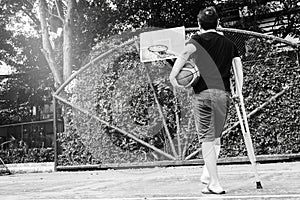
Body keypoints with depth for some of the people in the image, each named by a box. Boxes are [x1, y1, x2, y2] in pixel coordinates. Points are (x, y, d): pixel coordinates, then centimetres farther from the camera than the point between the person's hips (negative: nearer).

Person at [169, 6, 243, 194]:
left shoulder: (198, 39, 4)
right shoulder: (228, 43, 15)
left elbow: (186, 52, -18)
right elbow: (238, 64, 6)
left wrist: (173, 75, -16)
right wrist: (239, 90, 12)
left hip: (202, 93, -3)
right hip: (223, 94, 3)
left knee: (206, 139, 1)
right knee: (216, 137, 19)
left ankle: (215, 184, 0)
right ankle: (208, 174, 23)